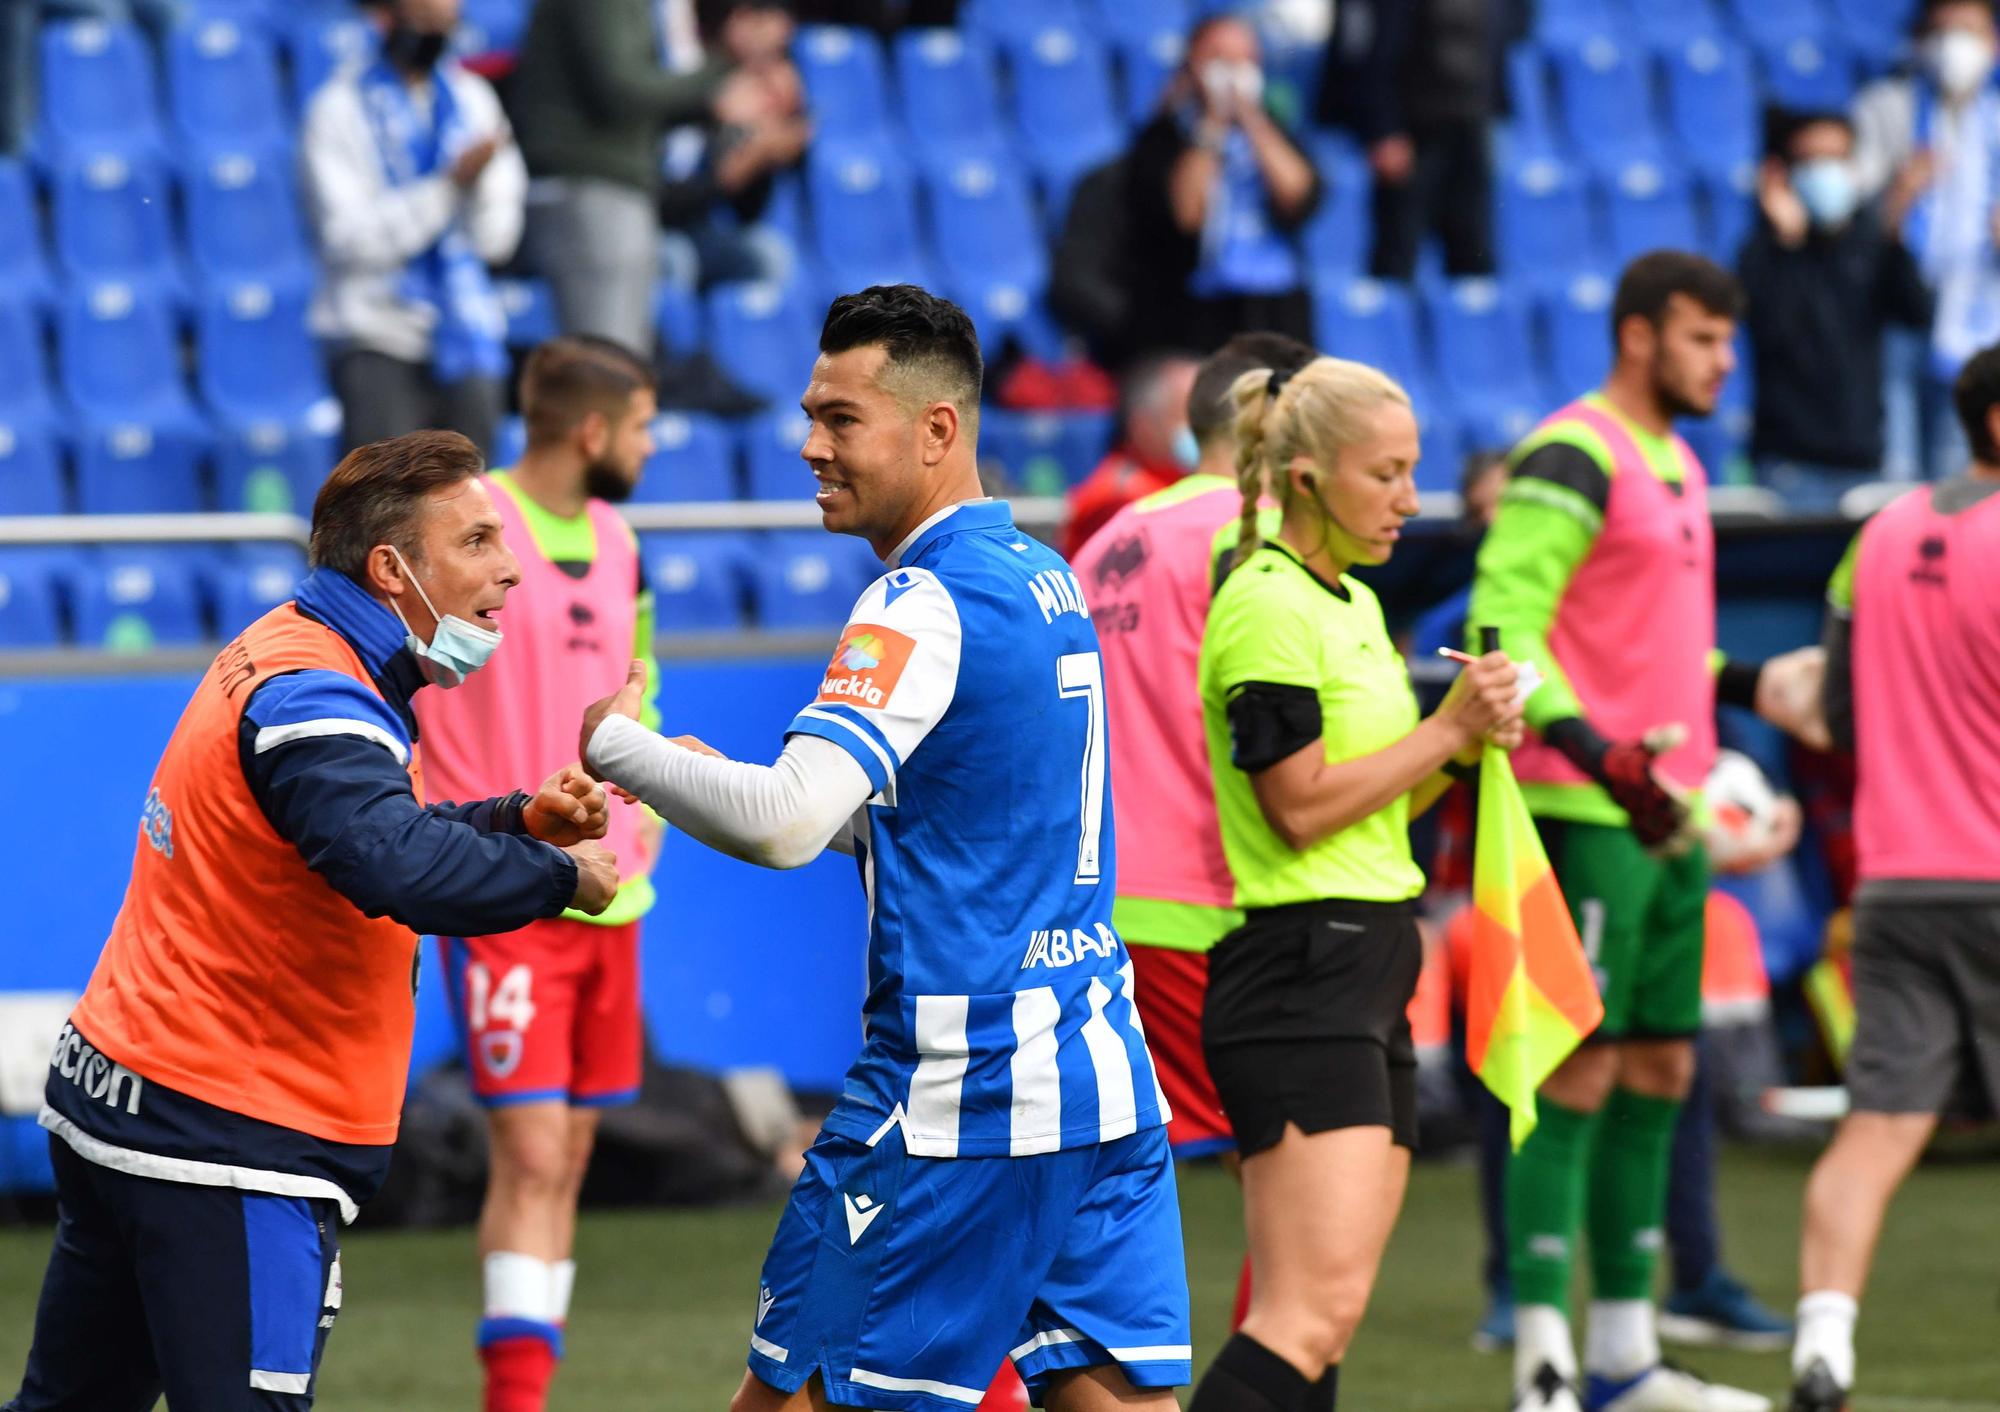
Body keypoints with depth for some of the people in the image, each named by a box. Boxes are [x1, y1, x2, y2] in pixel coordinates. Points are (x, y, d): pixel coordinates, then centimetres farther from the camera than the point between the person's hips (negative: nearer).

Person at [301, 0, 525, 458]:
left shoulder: (471, 98, 9)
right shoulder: (342, 108, -4)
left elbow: (496, 239, 6)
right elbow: (347, 240, -15)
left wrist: (480, 180, -14)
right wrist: (450, 183, -20)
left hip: (466, 339, 4)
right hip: (381, 339, -4)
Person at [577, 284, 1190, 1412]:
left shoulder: (925, 603, -14)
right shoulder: (1047, 581, 14)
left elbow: (788, 823, -25)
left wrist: (614, 744, -12)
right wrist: (724, 785, 14)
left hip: (959, 1093, -8)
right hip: (1107, 1081, 8)